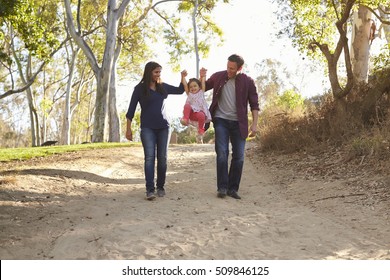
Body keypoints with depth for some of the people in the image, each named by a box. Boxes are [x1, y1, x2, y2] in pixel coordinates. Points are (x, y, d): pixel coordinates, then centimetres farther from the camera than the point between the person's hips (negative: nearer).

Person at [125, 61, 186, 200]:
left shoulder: (163, 86, 9)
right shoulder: (140, 88, -2)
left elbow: (180, 90, 23)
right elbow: (131, 108, -1)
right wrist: (128, 128, -5)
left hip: (163, 127, 4)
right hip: (147, 128, -3)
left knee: (162, 158, 2)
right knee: (150, 157, -13)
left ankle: (160, 187, 12)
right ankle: (150, 189, -16)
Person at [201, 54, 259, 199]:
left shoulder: (247, 81, -2)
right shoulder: (218, 76, 1)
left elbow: (254, 104, 1)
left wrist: (254, 124, -8)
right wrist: (202, 77, -7)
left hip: (238, 123, 0)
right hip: (221, 120, 0)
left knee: (239, 156, 0)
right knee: (222, 154, -9)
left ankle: (233, 188, 11)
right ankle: (222, 187, -1)